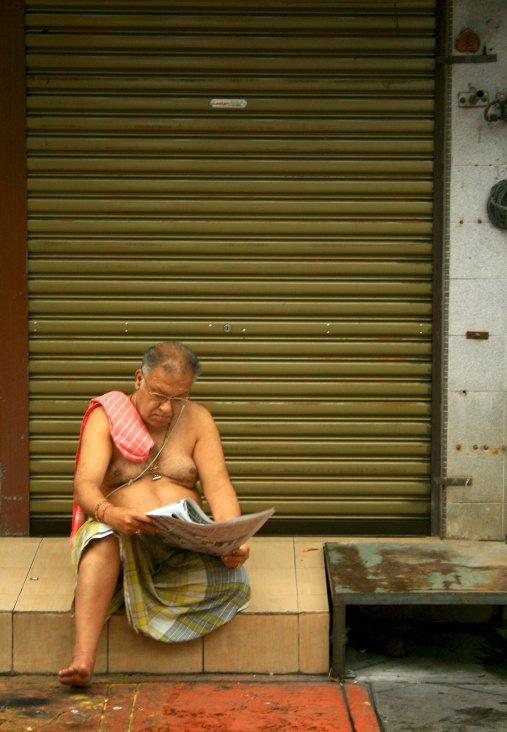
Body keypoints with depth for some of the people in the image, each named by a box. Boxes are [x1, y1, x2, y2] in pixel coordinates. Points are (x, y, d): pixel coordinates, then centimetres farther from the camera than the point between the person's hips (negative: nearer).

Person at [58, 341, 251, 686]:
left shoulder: (198, 420, 9)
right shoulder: (105, 417, 1)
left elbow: (218, 488, 1)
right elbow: (85, 486, -12)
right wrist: (109, 513, -37)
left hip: (185, 537, 2)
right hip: (117, 531, -2)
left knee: (229, 571, -32)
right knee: (104, 537, -40)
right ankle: (83, 658, -51)